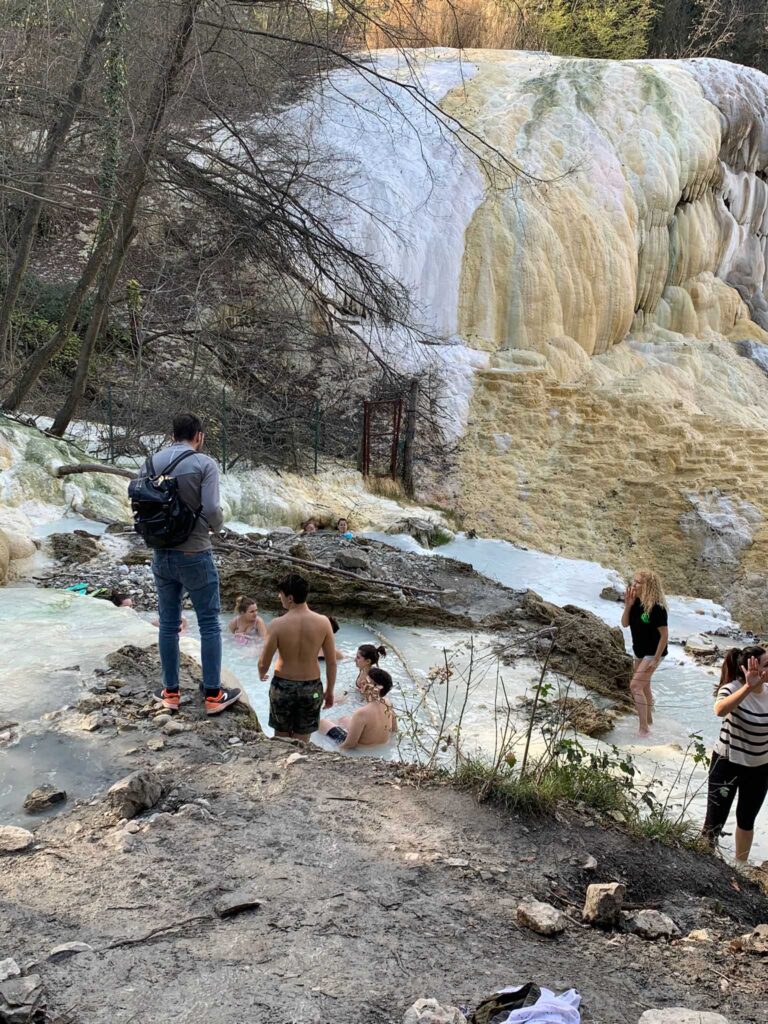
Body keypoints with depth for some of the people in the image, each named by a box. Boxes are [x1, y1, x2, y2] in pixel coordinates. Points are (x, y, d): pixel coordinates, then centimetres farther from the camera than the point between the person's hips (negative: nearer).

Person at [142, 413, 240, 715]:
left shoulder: (152, 462, 2)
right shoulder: (205, 464, -12)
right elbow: (212, 510, -20)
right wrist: (216, 524, 1)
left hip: (161, 554, 5)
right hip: (194, 555, -5)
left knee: (168, 623, 14)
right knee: (209, 624, 5)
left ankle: (170, 691, 22)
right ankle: (212, 694, 8)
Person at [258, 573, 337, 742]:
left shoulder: (277, 625, -19)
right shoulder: (323, 622, -12)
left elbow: (264, 664, -11)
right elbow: (332, 662, -5)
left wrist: (262, 675, 13)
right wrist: (330, 691, 9)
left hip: (282, 686, -1)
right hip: (311, 688, 1)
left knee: (281, 738, 19)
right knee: (301, 741, 15)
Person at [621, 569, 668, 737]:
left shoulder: (657, 608, -26)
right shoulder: (636, 602, -6)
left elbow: (664, 635, -22)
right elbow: (625, 624, 0)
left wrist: (655, 659, -21)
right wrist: (628, 605, -16)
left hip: (653, 653, -8)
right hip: (640, 652, 8)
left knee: (635, 686, -15)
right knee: (644, 687, 22)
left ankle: (644, 728, -9)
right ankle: (648, 720, 42)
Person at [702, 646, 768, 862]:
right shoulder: (733, 688, -23)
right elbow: (720, 710, -46)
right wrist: (748, 687, -53)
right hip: (728, 763, -5)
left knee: (747, 820, 20)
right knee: (716, 820, 5)